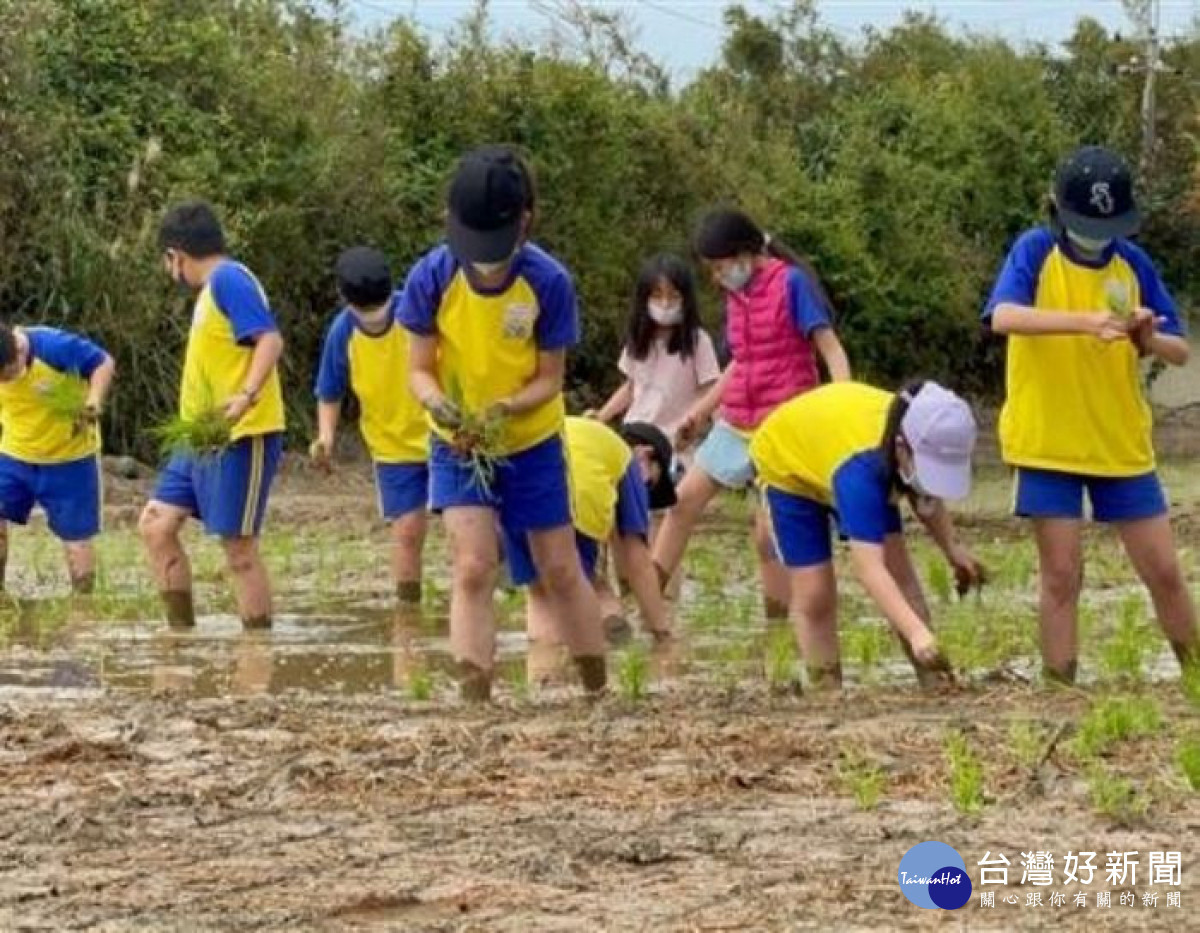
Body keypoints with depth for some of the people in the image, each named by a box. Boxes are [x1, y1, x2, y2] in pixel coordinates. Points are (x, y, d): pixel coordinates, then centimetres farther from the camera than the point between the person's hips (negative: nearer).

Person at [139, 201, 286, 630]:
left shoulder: (228, 278, -12)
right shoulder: (212, 287, 17)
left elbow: (270, 339, -23)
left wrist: (247, 396, -36)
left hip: (241, 437, -10)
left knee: (238, 547, -7)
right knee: (156, 526, 7)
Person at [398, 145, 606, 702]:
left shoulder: (548, 282, -21)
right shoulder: (432, 278, -19)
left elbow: (550, 378, -12)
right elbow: (420, 369, -10)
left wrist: (506, 408, -31)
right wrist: (438, 404, -32)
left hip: (533, 442, 0)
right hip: (459, 446, 0)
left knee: (560, 570, 10)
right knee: (473, 569, -13)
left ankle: (599, 690, 24)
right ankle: (473, 697, -13)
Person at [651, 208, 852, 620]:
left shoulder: (791, 283, -11)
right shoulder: (737, 294, 10)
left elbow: (831, 350, -15)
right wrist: (700, 410, 26)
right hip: (736, 423, 8)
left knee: (769, 533, -8)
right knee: (684, 501, 8)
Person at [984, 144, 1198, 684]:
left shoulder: (1132, 262, 3)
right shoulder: (1035, 252, -6)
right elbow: (1003, 316, -26)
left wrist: (1152, 340, -19)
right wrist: (1085, 322, -38)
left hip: (1123, 447, 3)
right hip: (1047, 444, -3)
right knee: (1061, 575, 0)